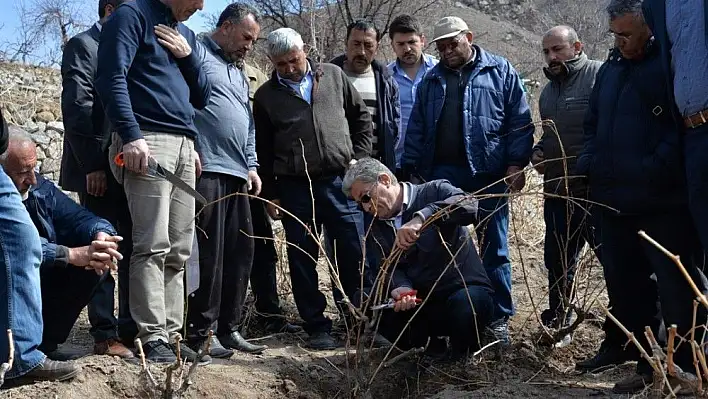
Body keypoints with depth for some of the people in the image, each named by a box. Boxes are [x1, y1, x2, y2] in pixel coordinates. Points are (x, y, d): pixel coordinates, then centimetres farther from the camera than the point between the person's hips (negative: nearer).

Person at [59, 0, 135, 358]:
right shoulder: (83, 46, -2)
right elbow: (77, 107, -12)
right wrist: (93, 165, -18)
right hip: (100, 169, -7)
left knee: (134, 250, 5)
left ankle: (132, 329, 12)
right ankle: (105, 336, 1)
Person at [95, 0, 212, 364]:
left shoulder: (185, 34, 24)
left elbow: (202, 98, 23)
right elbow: (112, 78, -10)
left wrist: (188, 56, 6)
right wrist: (131, 135, -20)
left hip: (185, 145, 7)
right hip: (148, 141, -7)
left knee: (179, 251, 3)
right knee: (153, 246, -12)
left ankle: (171, 334, 6)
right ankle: (153, 338, -11)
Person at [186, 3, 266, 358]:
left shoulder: (238, 73, 27)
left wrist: (251, 166, 18)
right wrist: (190, 149, -18)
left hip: (236, 174, 9)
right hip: (205, 169, -9)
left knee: (240, 252, 8)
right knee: (208, 253, -8)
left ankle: (228, 327, 16)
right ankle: (201, 332, 0)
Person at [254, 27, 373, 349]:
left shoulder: (333, 76, 8)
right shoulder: (266, 96, 7)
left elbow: (361, 116, 14)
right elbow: (263, 150, 10)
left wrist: (359, 156, 4)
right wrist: (269, 195, 7)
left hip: (340, 179, 0)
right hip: (294, 188, 0)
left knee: (354, 253, 1)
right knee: (302, 260, 4)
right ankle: (317, 327, 14)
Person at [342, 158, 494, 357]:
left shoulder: (434, 192, -9)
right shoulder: (378, 226, 10)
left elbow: (469, 205, -30)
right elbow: (393, 268, 2)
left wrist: (421, 218, -42)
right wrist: (401, 288, -21)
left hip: (466, 290, -5)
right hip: (420, 300, 6)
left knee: (463, 304, -37)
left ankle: (462, 360, -4)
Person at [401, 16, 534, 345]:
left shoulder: (501, 72, 3)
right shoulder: (431, 80, 13)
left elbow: (520, 122, -1)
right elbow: (416, 129, 14)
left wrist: (516, 164, -9)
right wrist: (410, 168, 7)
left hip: (488, 174, -3)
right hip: (442, 173, 3)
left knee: (493, 249, 5)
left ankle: (499, 318, 13)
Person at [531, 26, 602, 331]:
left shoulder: (599, 75, -10)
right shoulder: (549, 90, 16)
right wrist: (537, 152, 9)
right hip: (557, 189, 8)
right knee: (557, 259, 16)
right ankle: (557, 321, 31)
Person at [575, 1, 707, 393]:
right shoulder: (609, 69, 17)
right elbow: (593, 124, 26)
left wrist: (656, 168, -24)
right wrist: (588, 162, 10)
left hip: (663, 201, -7)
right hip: (611, 197, 7)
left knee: (676, 286, 0)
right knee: (623, 281, 16)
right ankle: (623, 347, 30)